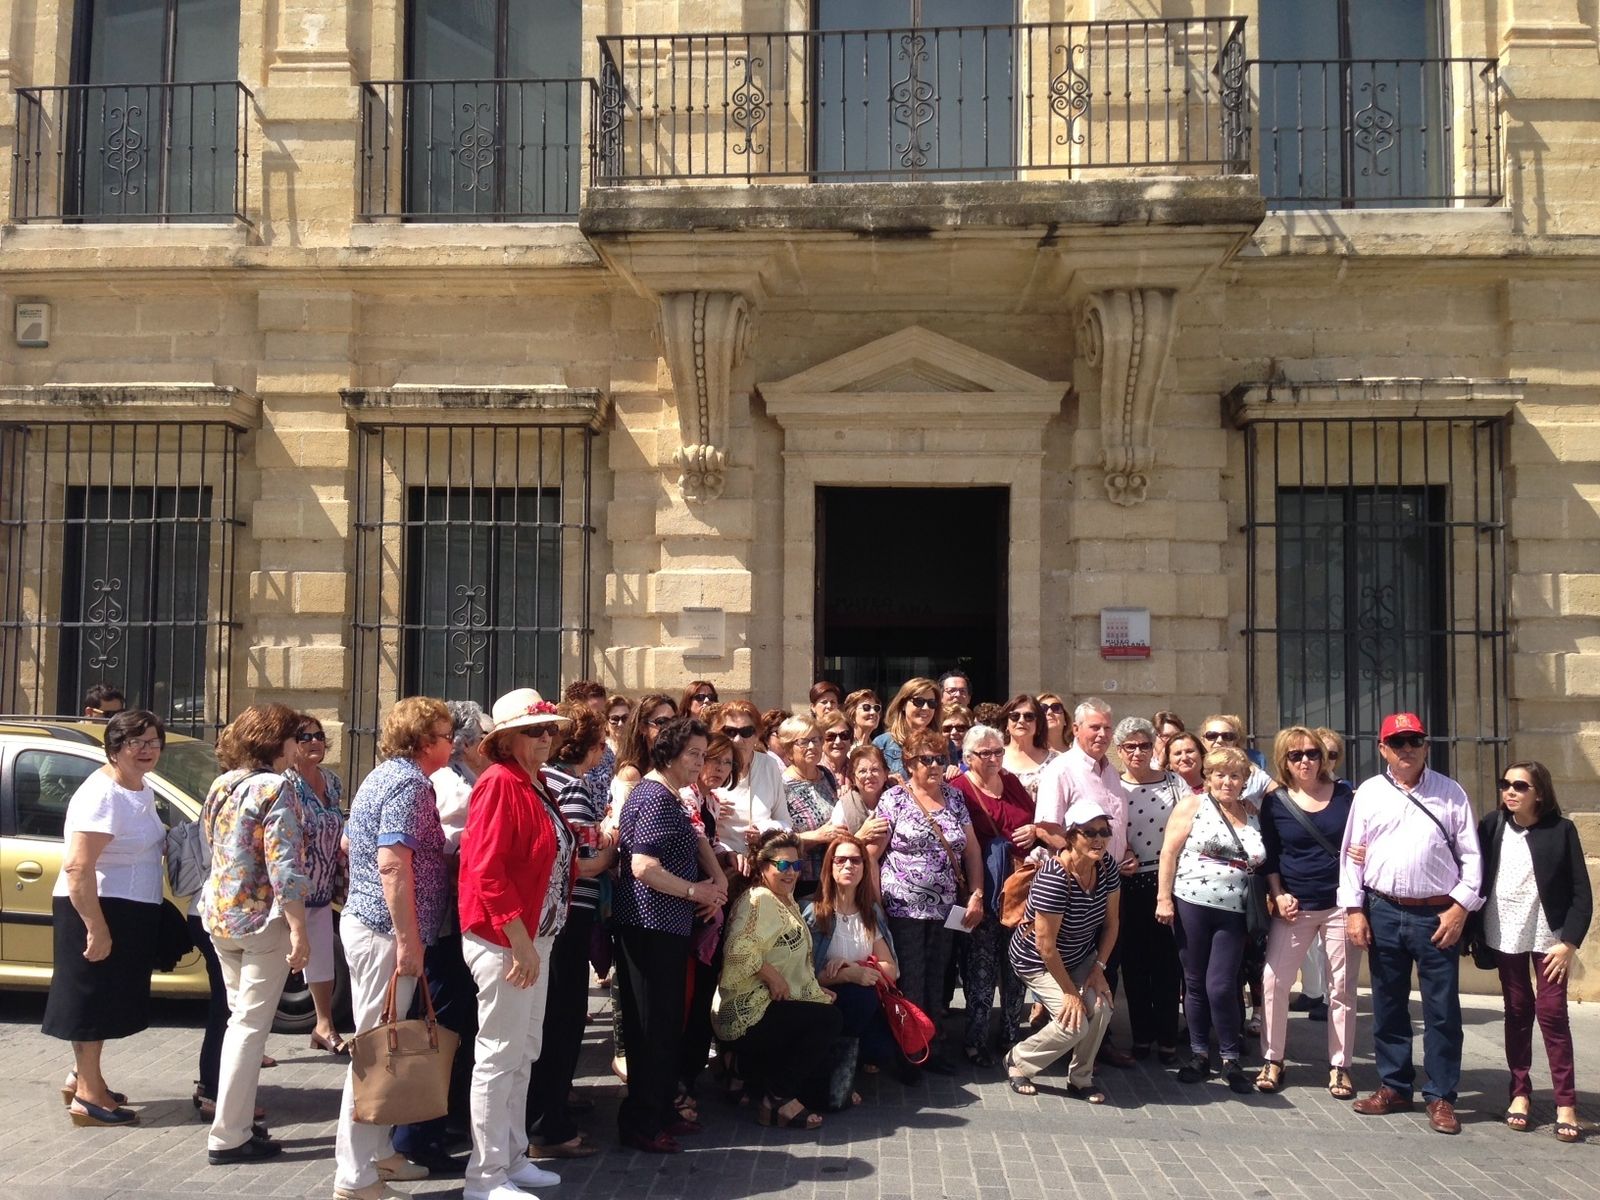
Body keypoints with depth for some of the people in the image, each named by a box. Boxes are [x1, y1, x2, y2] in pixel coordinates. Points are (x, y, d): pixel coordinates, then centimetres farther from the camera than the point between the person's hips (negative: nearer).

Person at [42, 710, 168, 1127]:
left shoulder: (142, 790, 10)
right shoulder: (102, 795, -20)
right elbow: (77, 868, -26)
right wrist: (97, 928, -26)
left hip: (130, 912, 10)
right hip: (96, 910, -9)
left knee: (108, 998, 18)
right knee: (94, 996, -1)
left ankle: (82, 1077, 32)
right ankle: (89, 1096, 8)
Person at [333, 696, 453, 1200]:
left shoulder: (384, 774, 14)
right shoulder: (410, 782, -17)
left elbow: (349, 841, 26)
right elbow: (394, 864, -26)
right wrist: (409, 939, -26)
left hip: (363, 919, 11)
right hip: (386, 930, -11)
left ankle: (377, 1152, 28)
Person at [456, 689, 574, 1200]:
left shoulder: (535, 784, 13)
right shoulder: (500, 783, -16)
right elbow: (486, 870, -23)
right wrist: (519, 942, -23)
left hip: (535, 937, 10)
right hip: (503, 940, -10)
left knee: (524, 1054, 17)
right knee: (499, 1056, -2)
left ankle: (513, 1158, 29)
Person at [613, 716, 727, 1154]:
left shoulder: (666, 796, 17)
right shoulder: (656, 798, -16)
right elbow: (643, 867, -24)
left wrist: (711, 889, 8)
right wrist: (695, 891, -14)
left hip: (665, 925, 10)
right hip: (651, 926, -10)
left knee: (667, 1022, 17)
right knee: (653, 1025, -3)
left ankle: (661, 1109, 26)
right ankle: (640, 1123, 5)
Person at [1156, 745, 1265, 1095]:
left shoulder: (1253, 816, 12)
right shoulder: (1192, 806, 2)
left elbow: (1262, 863, 16)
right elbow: (1169, 852, -2)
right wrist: (1164, 899, -8)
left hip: (1233, 912, 1)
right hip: (1191, 905, -1)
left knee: (1221, 986, -4)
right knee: (1195, 983, 6)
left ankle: (1232, 1058, 10)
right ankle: (1199, 1054, 20)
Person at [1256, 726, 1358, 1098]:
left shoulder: (1345, 794, 2)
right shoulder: (1275, 802, 1)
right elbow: (1269, 857, 4)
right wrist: (1279, 895, -6)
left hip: (1342, 903, 0)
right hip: (1295, 906, 0)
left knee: (1342, 988, 5)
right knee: (1273, 981, -4)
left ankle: (1339, 1066, 16)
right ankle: (1272, 1061, 9)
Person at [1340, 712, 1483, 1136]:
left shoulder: (1451, 793, 2)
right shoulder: (1368, 794, 5)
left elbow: (1470, 856, 2)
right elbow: (1352, 855, 6)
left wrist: (1460, 907, -7)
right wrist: (1353, 910, 0)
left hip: (1437, 914, -2)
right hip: (1382, 913, 2)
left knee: (1442, 1009, 1)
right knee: (1388, 1006, 11)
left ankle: (1441, 1097, 11)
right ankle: (1394, 1086, 23)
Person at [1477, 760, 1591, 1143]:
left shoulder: (1561, 831, -6)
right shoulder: (1491, 827, 0)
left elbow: (1581, 893, -5)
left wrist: (1569, 942, -10)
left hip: (1548, 935, -2)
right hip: (1505, 934, 2)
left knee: (1551, 1012, -4)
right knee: (1517, 1012, 9)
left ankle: (1566, 1104, 3)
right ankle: (1520, 1093, 18)